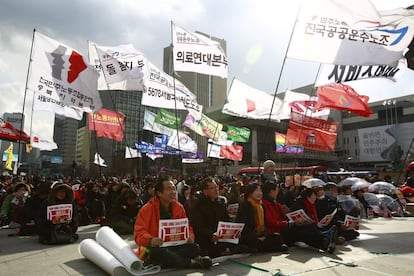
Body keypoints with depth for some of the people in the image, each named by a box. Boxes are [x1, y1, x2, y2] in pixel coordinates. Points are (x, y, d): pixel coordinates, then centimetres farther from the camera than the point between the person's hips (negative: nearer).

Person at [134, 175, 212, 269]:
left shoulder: (179, 207, 6)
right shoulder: (147, 209, -8)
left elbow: (187, 228, 10)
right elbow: (139, 233, -14)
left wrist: (190, 237, -15)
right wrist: (150, 240, -36)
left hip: (173, 246, 5)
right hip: (154, 247, -4)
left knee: (195, 248, -21)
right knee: (157, 251, -38)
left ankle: (154, 261, -29)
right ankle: (191, 263, -27)